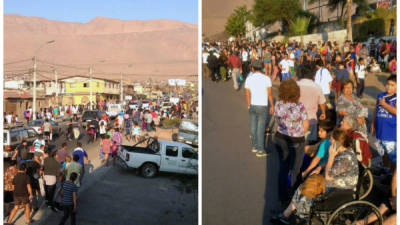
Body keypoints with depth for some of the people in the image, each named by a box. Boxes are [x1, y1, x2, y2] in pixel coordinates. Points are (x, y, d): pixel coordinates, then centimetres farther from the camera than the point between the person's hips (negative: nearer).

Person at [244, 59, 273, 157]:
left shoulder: (248, 79, -4)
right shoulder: (266, 78, -11)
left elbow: (247, 95, 1)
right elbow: (270, 94, -9)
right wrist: (272, 106, 3)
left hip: (253, 105, 3)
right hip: (263, 107, -3)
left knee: (253, 127, 16)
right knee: (260, 129, 2)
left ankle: (254, 146, 29)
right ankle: (260, 150, 5)